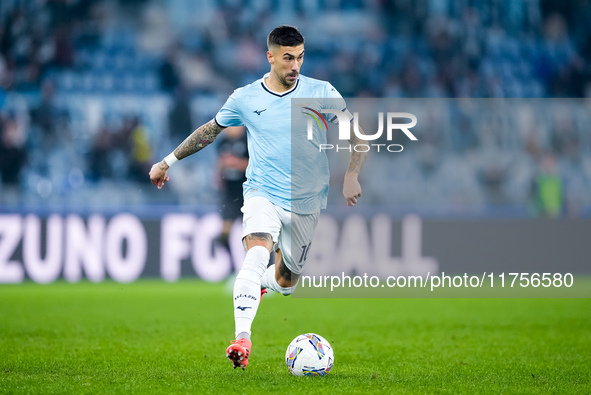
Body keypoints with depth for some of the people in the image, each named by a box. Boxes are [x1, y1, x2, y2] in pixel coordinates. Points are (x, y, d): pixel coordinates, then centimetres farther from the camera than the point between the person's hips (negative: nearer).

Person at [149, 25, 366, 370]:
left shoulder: (322, 93, -4)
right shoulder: (245, 98, -1)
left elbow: (357, 138, 0)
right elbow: (210, 131, 15)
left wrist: (352, 176, -17)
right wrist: (168, 161, 19)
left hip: (306, 202, 2)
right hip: (262, 194, -1)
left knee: (285, 281, 11)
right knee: (258, 250, -31)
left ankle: (259, 280, 49)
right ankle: (242, 339, -42)